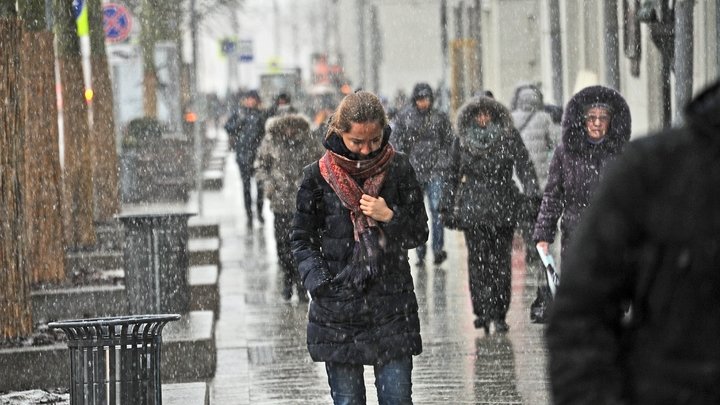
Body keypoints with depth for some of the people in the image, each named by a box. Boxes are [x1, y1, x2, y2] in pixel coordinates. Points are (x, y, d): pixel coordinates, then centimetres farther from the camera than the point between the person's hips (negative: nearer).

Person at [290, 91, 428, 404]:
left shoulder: (398, 169, 2)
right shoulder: (318, 176, -1)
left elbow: (419, 232, 7)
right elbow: (301, 239, 6)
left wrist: (389, 217, -12)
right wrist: (319, 282, -6)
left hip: (392, 306, 1)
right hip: (337, 310, 0)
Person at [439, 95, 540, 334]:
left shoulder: (509, 137, 2)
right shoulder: (463, 141, 7)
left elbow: (524, 167, -3)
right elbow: (453, 175, 14)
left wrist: (532, 194, -17)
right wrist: (448, 207, 14)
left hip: (503, 209, -1)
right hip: (472, 210, 1)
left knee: (501, 262, -1)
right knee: (477, 261, -6)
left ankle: (498, 314, 5)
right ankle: (482, 311, -2)